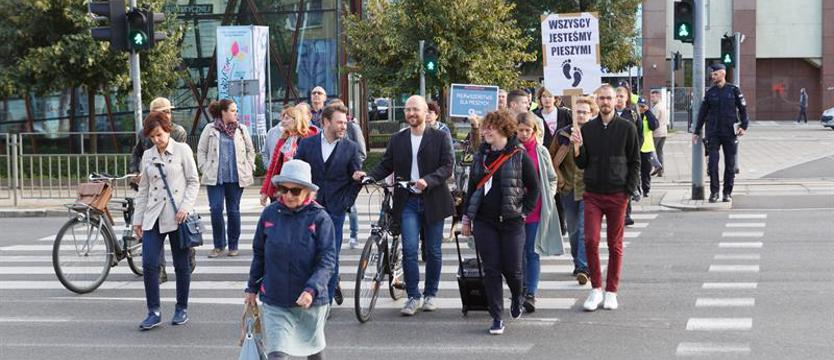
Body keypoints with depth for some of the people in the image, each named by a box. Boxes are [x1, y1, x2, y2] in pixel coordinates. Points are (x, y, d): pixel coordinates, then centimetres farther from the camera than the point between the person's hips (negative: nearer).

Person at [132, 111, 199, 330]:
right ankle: (154, 312, 0)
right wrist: (138, 218, 11)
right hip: (154, 216, 3)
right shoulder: (148, 156, 10)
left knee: (181, 265, 5)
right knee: (149, 264, -8)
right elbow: (143, 189, 14)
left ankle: (181, 309, 18)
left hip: (177, 216, -3)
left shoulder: (182, 150, 0)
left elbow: (194, 181, -1)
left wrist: (186, 207, -14)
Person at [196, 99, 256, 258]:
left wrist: (248, 169, 5)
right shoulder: (210, 129, 3)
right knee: (216, 210, -6)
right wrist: (205, 170, -1)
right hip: (215, 178, -1)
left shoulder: (241, 129, 7)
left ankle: (233, 245, 16)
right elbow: (201, 151, 7)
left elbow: (250, 151, 13)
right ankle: (219, 245, 8)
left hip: (236, 177, 1)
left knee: (233, 211, 5)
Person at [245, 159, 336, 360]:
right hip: (274, 301, 1)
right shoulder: (269, 214, -3)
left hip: (311, 300, -1)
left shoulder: (319, 218, -11)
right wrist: (252, 288, 15)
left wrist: (311, 290, -28)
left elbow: (327, 261, -15)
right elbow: (259, 254, 10)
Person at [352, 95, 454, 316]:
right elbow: (385, 166, 7)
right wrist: (368, 176, -12)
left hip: (433, 201, -1)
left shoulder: (439, 137, 0)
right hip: (408, 202, 1)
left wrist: (428, 181, -23)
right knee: (409, 250, -7)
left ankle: (430, 294, 21)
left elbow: (447, 167, -8)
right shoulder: (397, 140, 9)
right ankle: (413, 297, 1)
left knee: (433, 251, 7)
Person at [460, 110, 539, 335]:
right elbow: (472, 187, 15)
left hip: (511, 222, -3)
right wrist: (466, 217, 12)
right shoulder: (480, 156, 9)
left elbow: (534, 187, 3)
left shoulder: (519, 156, -3)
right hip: (484, 222, 3)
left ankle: (517, 297, 34)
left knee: (512, 268, 1)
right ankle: (496, 318, 6)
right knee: (491, 269, 0)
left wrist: (525, 212, -2)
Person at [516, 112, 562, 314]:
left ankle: (531, 294, -5)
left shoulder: (541, 152, 4)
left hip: (536, 209, 0)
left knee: (532, 252, -2)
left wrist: (548, 197, 1)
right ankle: (522, 291, 20)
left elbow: (552, 178, 12)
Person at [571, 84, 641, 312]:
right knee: (590, 241, -8)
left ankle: (611, 292, 15)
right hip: (592, 194, 1)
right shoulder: (587, 129, 6)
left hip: (617, 194, -1)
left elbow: (635, 162, 3)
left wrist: (630, 190, -5)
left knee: (615, 245, 5)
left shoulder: (627, 128, 1)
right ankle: (596, 289, 5)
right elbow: (582, 164, 9)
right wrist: (579, 147, -10)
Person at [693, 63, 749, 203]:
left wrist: (744, 126, -6)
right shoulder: (710, 92, 7)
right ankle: (714, 192, 0)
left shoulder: (734, 90, 1)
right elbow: (702, 113, 12)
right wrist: (696, 132, 11)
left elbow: (743, 109, 5)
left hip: (729, 133, -1)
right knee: (712, 163, -7)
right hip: (713, 133, 1)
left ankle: (727, 193, 12)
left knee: (730, 164, 3)